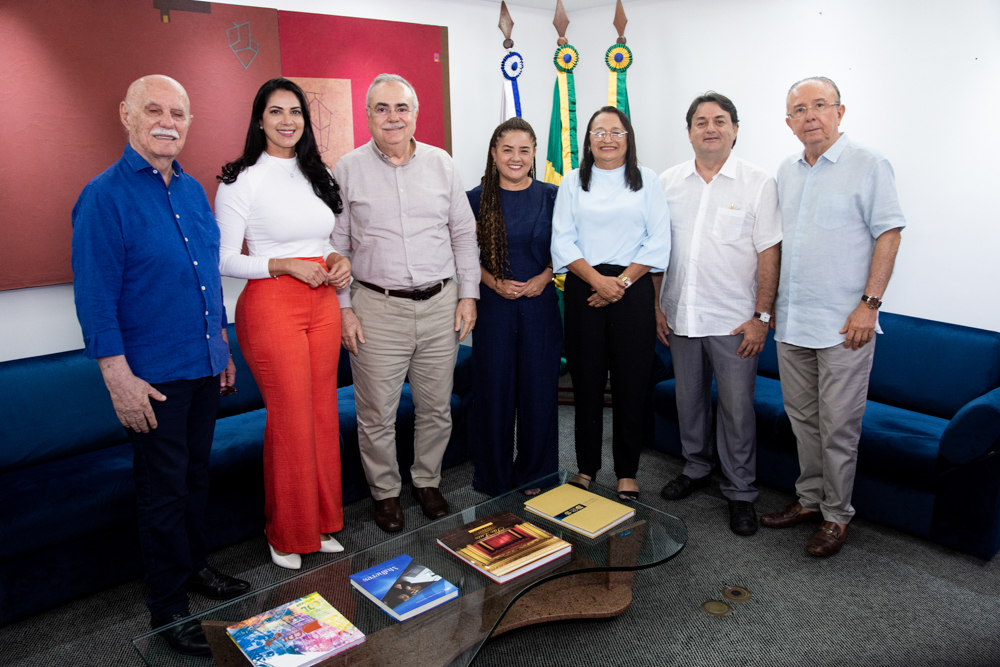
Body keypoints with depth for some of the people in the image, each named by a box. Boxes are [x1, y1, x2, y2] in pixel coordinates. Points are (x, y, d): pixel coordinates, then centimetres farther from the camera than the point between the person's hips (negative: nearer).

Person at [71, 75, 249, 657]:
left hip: (204, 367, 6)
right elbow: (95, 296, -14)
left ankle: (195, 565, 39)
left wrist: (223, 347, 16)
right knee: (164, 489, 6)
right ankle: (168, 607, 23)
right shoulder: (105, 196, -12)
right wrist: (119, 378, -17)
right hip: (153, 374, -6)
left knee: (197, 473, 19)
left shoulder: (193, 190, 9)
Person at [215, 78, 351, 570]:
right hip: (270, 306, -6)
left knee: (323, 414, 11)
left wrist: (338, 260, 1)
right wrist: (285, 265, -18)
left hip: (322, 304, 6)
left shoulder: (316, 174, 14)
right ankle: (286, 533, 20)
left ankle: (320, 521, 27)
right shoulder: (241, 179, -6)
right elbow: (224, 259, -8)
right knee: (290, 419, 0)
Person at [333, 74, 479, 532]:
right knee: (377, 413, 4)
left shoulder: (441, 164, 7)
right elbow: (335, 244, 2)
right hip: (377, 308, -2)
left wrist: (468, 295, 4)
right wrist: (343, 308, -3)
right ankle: (385, 492, 25)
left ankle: (427, 481, 32)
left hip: (440, 305, 2)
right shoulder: (348, 169, 2)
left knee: (437, 407, 11)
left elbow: (464, 233, 10)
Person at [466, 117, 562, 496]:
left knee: (539, 388, 6)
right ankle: (495, 477, 22)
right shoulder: (477, 199, 1)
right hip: (494, 305, -1)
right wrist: (495, 283, -9)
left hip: (540, 304, 1)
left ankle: (535, 476, 24)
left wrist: (544, 277, -7)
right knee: (495, 389, 5)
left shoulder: (551, 196, 4)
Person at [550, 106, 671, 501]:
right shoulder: (573, 182, 11)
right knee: (586, 382, 4)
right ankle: (586, 467, 18)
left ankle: (627, 473, 15)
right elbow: (562, 242, 1)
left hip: (633, 289, 0)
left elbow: (658, 242, 1)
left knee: (631, 383, 2)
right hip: (583, 290, 1)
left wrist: (622, 281, -10)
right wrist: (597, 280, -12)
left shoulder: (646, 180, 10)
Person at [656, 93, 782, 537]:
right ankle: (696, 469, 35)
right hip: (680, 316, 4)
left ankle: (740, 492, 18)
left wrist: (762, 316, -10)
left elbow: (769, 254, -5)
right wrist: (656, 306, 5)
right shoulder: (668, 182, 7)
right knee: (689, 400, 16)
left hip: (733, 321, -3)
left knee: (737, 409, 2)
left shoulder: (758, 183, -3)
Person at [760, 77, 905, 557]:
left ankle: (836, 515, 16)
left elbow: (888, 234, -8)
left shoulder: (868, 165, -4)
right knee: (802, 417, 14)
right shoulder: (786, 172, 13)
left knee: (838, 426, 0)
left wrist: (869, 303, -15)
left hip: (844, 323, -6)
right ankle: (809, 499, 28)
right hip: (791, 321, 6)